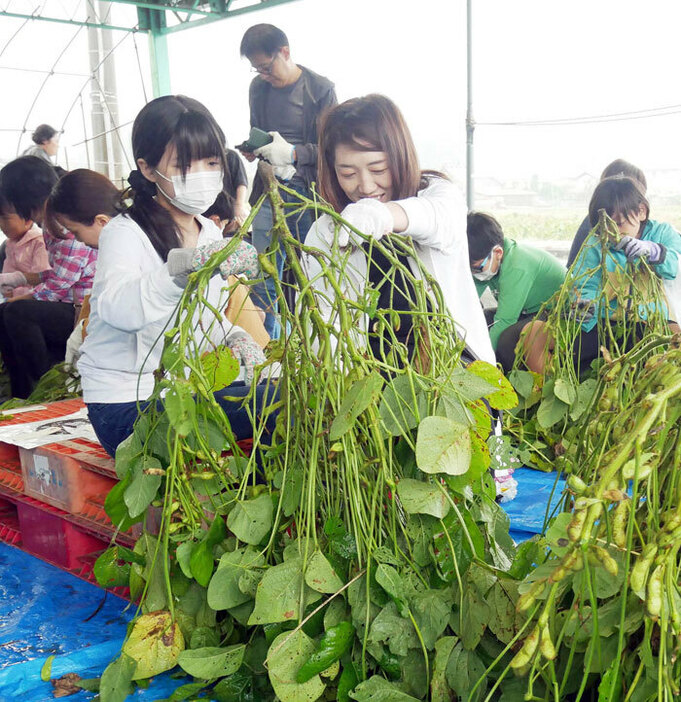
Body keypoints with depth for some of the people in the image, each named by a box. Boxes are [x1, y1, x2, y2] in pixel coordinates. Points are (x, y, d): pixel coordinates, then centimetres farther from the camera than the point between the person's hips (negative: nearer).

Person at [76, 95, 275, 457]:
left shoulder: (211, 234, 10)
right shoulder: (126, 233, -13)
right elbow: (119, 308, -35)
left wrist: (235, 340, -1)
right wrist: (186, 266, -51)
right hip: (128, 404, -7)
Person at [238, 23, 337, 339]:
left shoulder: (321, 89, -4)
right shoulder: (258, 87, 11)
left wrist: (292, 153, -19)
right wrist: (253, 149, 1)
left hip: (308, 195, -4)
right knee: (263, 281, 2)